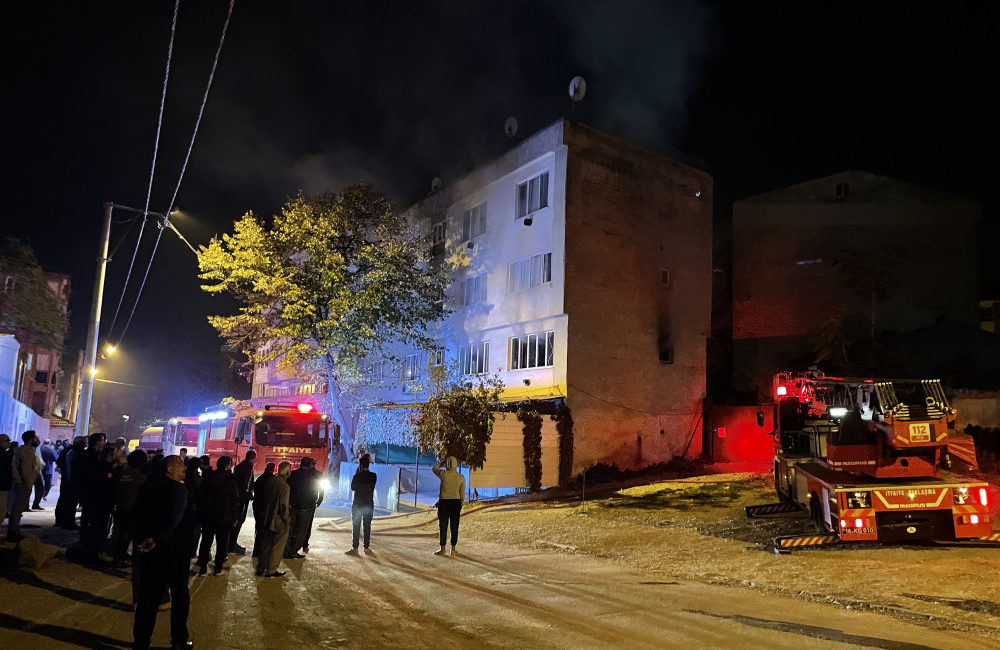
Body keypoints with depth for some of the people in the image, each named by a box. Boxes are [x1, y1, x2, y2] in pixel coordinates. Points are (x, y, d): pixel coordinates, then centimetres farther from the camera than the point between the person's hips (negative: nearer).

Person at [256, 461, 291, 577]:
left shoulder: (270, 481, 1)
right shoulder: (284, 485, -22)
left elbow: (265, 499, 10)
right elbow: (284, 506, -20)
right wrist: (287, 520, -8)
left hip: (267, 518, 8)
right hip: (279, 521, -8)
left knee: (266, 544, 19)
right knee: (277, 546, 6)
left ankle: (261, 568, 27)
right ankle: (271, 571, 14)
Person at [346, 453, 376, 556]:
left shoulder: (357, 476, -14)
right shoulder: (373, 476, -5)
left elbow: (352, 487, 2)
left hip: (357, 505, -3)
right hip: (369, 505, 3)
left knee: (356, 527, 4)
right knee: (367, 526, 9)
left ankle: (354, 548, 5)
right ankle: (367, 548, 11)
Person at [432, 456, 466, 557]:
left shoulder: (443, 474, -10)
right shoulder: (461, 477, 0)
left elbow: (434, 469, 12)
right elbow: (462, 493, 6)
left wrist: (441, 463, 17)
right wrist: (460, 505, 15)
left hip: (444, 502, -3)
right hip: (456, 502, 3)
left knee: (443, 527, 4)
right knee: (454, 527, 9)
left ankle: (442, 549, 8)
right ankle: (453, 549, 13)